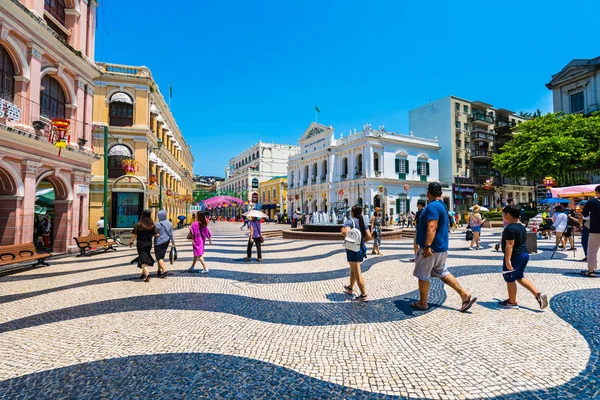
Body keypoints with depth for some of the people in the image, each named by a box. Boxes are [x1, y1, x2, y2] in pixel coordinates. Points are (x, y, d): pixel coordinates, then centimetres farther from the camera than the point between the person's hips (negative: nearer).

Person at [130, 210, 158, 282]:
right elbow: (157, 234, -5)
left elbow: (134, 235, -10)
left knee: (143, 260, -3)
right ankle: (143, 273, 30)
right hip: (149, 244, 4)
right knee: (146, 257, 20)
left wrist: (131, 242, 6)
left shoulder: (138, 225, -10)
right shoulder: (152, 225, -3)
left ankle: (147, 274, -19)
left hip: (141, 244, -3)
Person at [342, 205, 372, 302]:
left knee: (357, 273, 0)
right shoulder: (362, 222, 8)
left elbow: (346, 232, -30)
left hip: (353, 249, -8)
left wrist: (342, 229, -9)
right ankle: (350, 288, 42)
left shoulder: (350, 221, -12)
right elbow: (369, 237, 5)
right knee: (353, 270, 25)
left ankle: (364, 296, 3)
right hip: (362, 249, 8)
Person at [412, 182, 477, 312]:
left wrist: (427, 246, -34)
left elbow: (432, 227, -30)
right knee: (442, 273, 20)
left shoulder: (432, 206, -20)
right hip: (441, 246, 10)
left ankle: (422, 303, 18)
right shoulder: (441, 205, 12)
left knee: (423, 275, 5)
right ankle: (465, 295, 19)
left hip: (432, 248, -10)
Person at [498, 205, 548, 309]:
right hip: (524, 254, 10)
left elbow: (509, 245, -26)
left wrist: (507, 260, -27)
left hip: (515, 256, -10)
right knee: (520, 277, 23)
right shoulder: (522, 226, 10)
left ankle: (512, 302, 18)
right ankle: (538, 294, 12)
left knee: (510, 279, 6)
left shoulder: (510, 228, -20)